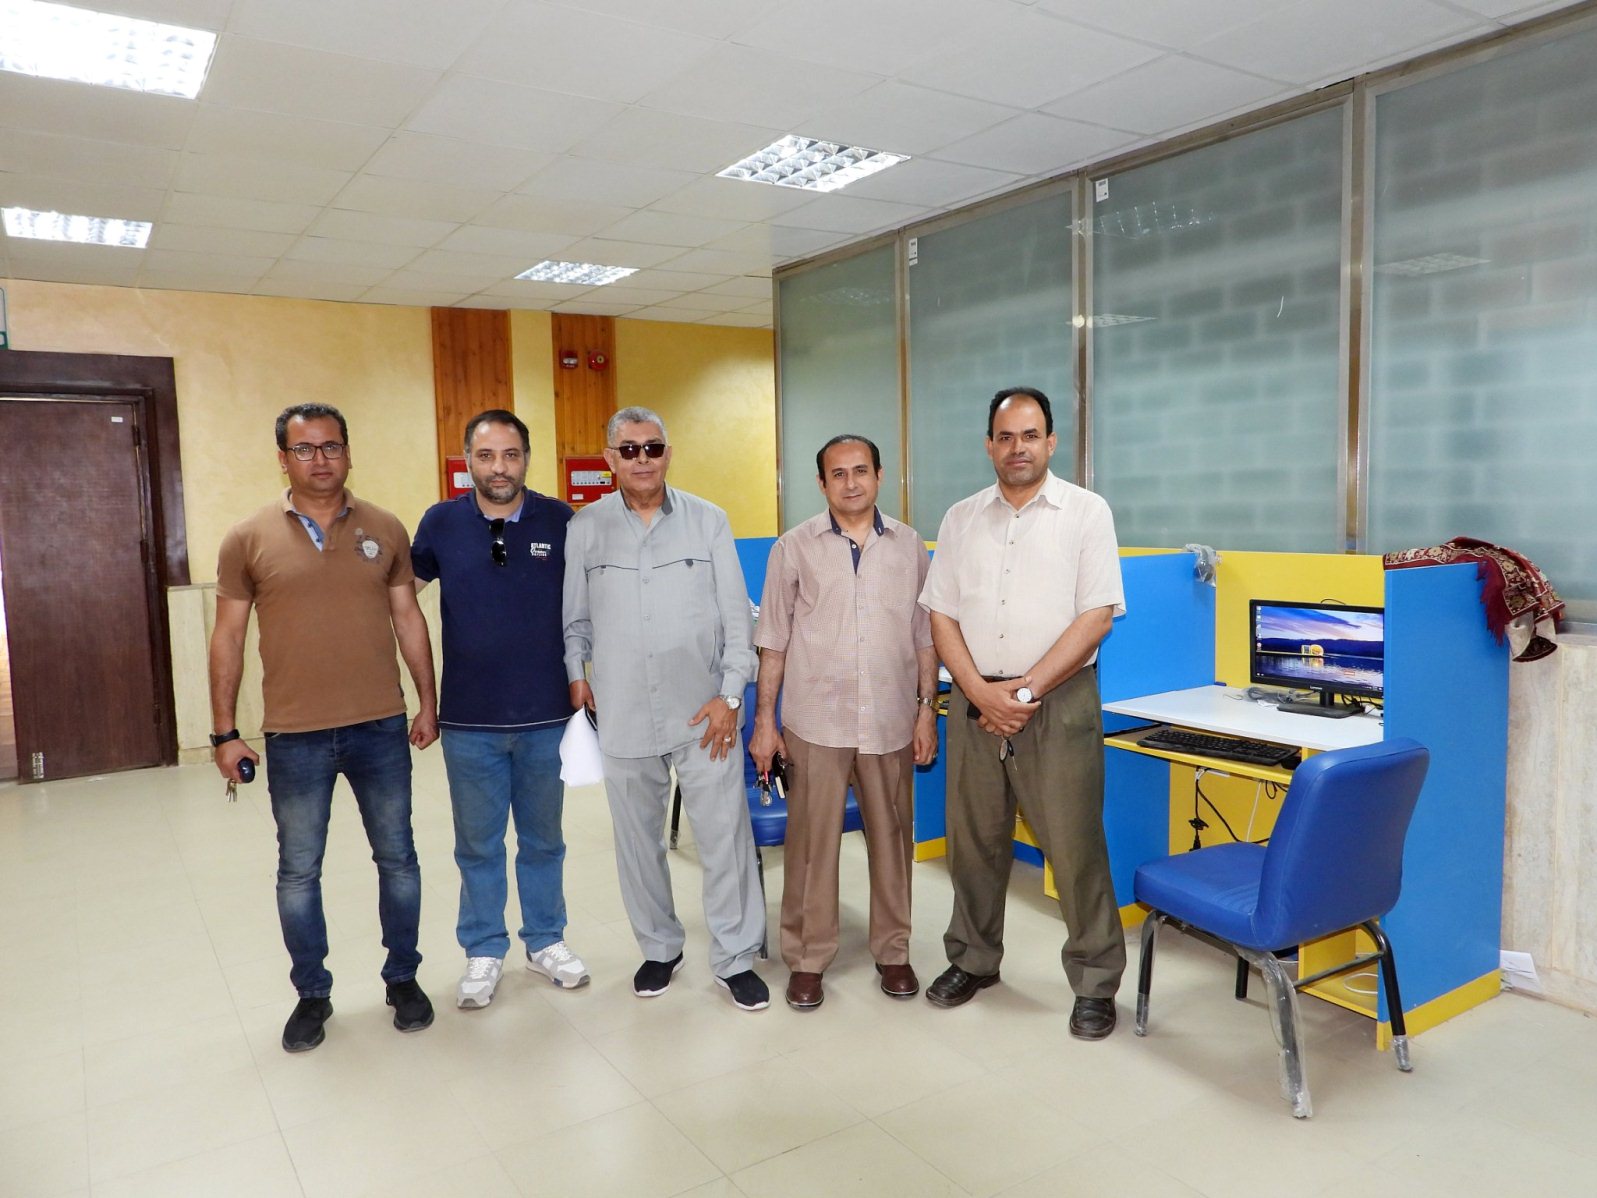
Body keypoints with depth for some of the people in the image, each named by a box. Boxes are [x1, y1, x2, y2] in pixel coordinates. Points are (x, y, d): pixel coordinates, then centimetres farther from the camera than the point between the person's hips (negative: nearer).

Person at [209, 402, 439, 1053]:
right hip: (295, 737, -1)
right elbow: (228, 638, 2)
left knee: (397, 858, 11)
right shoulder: (249, 539, -2)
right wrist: (224, 732, 0)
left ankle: (403, 977, 30)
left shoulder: (384, 529, 1)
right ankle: (312, 993, 30)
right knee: (298, 871, 12)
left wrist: (429, 703, 5)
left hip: (381, 729, 1)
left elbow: (408, 620, 7)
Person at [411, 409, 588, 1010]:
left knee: (543, 839, 15)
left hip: (546, 715, 0)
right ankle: (484, 952, 29)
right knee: (477, 845, 13)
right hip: (469, 719, 0)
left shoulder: (560, 521, -4)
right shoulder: (442, 522, -3)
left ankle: (546, 939, 33)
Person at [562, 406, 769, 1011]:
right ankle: (659, 948, 34)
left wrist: (731, 693, -6)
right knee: (638, 841, 14)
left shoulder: (708, 520, 0)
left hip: (702, 711, -1)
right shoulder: (585, 527, 3)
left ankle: (735, 958, 19)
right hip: (623, 713, 2)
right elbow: (576, 617, 11)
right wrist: (576, 672, -2)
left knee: (725, 835, 1)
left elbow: (736, 615, 0)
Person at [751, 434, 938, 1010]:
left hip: (891, 720, 2)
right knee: (811, 841, 4)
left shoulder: (909, 546, 5)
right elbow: (773, 640, 2)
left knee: (891, 837, 10)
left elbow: (925, 636, 8)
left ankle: (892, 950, 28)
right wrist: (764, 719, -1)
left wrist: (927, 709, 4)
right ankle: (806, 959, 20)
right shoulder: (795, 547, 1)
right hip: (815, 720, -1)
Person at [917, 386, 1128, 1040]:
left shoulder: (1086, 512, -1)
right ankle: (973, 960, 31)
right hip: (974, 699, 4)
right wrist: (982, 693, -8)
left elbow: (1097, 615, -7)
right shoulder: (961, 519, 9)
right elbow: (941, 614, 6)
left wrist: (1027, 690, -13)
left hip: (1059, 699, -3)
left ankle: (1096, 983, 16)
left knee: (1074, 846, -1)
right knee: (974, 839, 13)